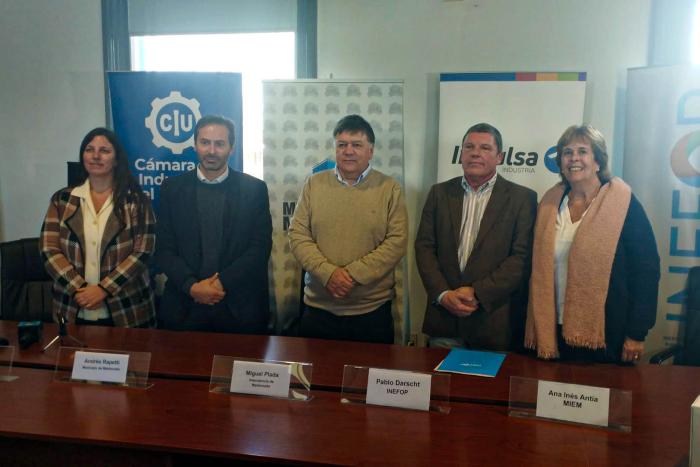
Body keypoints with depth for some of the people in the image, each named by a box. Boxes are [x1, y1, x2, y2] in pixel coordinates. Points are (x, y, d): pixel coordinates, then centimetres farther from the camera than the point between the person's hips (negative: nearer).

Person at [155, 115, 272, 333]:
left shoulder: (254, 189, 1)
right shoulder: (173, 188, 4)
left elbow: (260, 248, -5)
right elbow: (164, 249, 1)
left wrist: (223, 283, -13)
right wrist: (192, 286, -12)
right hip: (184, 307, 1)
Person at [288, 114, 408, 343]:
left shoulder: (390, 189, 0)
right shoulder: (314, 184, 5)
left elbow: (397, 241, -7)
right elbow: (297, 235, 1)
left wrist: (354, 274, -15)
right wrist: (327, 273, -14)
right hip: (318, 307, 2)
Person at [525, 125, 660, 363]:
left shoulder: (623, 204, -6)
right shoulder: (549, 203, 6)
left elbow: (647, 271, -7)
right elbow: (539, 269, 9)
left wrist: (636, 334, -10)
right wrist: (536, 327, 5)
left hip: (606, 336, -3)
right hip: (555, 332, 4)